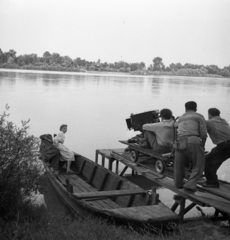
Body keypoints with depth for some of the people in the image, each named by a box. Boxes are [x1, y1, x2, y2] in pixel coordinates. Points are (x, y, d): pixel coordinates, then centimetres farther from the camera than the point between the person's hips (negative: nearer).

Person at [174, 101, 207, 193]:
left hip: (179, 143, 4)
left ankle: (178, 184, 32)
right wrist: (202, 146, 20)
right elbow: (203, 134, 6)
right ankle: (190, 185, -5)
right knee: (199, 166, 8)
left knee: (178, 165, 23)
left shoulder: (180, 119, 27)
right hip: (193, 142, -4)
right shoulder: (199, 117, 13)